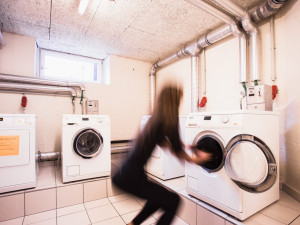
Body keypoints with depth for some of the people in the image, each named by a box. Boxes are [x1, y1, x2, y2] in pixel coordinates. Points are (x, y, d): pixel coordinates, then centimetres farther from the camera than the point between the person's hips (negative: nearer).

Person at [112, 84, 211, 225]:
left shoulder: (156, 119, 6)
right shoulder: (168, 120, -17)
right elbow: (177, 151, -7)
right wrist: (195, 159, 11)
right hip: (131, 176, -8)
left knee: (159, 197, 27)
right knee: (173, 201, 6)